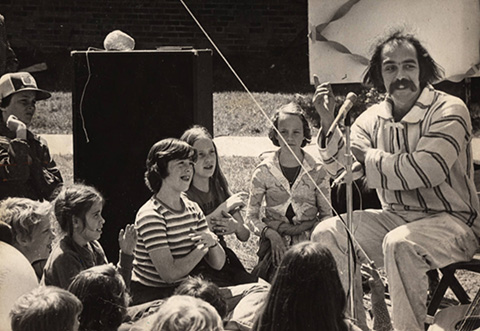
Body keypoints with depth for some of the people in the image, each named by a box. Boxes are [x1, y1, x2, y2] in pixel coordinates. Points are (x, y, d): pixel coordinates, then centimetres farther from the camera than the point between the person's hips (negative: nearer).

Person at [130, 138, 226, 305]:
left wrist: (212, 242, -15)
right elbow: (170, 274, -21)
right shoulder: (150, 216, -16)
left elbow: (218, 264, 5)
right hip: (149, 296, -7)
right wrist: (203, 247, -16)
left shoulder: (192, 208, 8)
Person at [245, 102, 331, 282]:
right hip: (275, 241, 0)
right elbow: (251, 215, 5)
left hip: (308, 240, 0)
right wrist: (271, 234, -12)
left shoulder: (317, 171, 4)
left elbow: (326, 214, 8)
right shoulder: (264, 171, 3)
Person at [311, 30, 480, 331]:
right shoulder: (372, 119, 7)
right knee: (327, 234, -8)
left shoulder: (449, 111, -13)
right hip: (396, 217, 7)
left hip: (449, 220, -7)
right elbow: (343, 167, 0)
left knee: (400, 244, -35)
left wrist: (370, 159, -13)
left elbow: (425, 170, -26)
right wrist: (328, 121, -14)